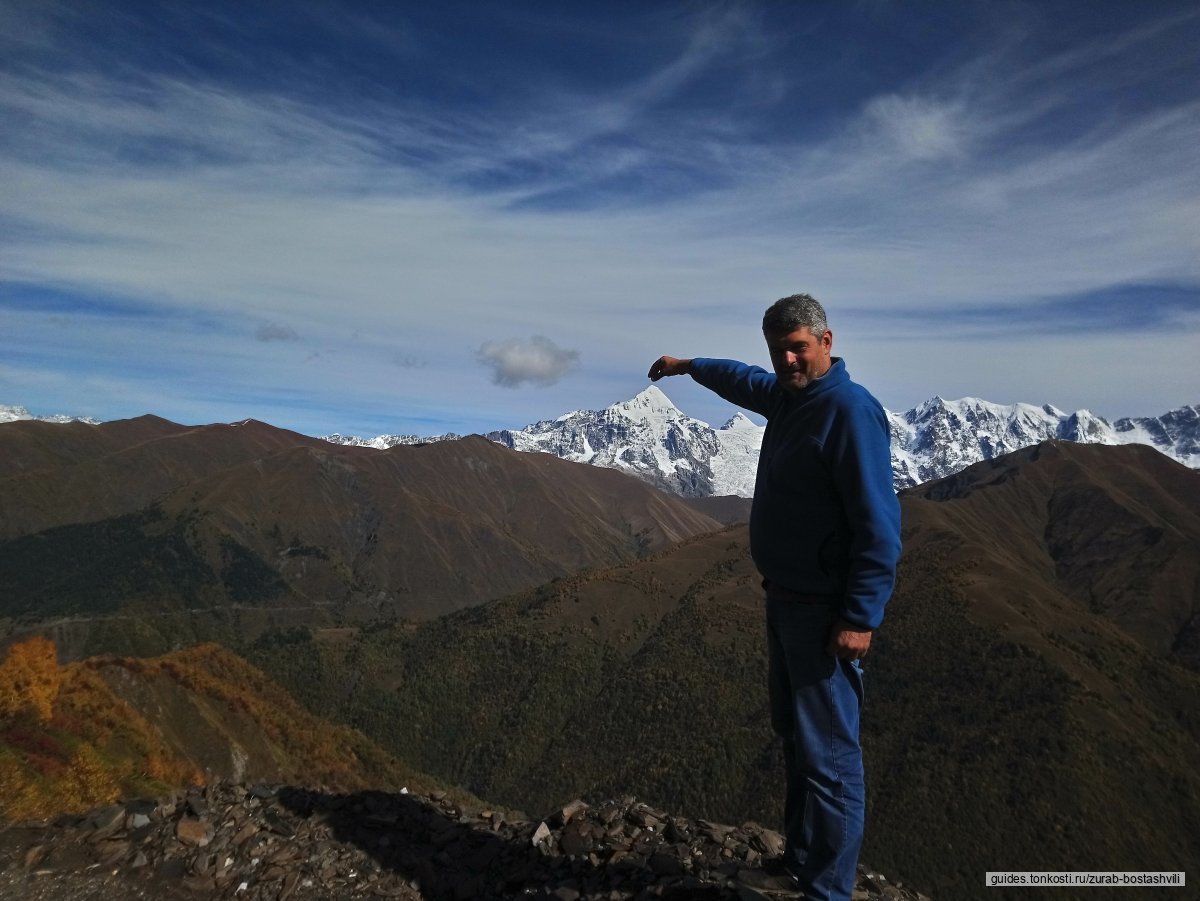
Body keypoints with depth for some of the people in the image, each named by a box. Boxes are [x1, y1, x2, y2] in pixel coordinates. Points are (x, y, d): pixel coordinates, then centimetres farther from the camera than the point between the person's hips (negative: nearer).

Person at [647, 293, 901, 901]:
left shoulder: (849, 408, -18)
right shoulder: (787, 396, 8)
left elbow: (879, 523, -23)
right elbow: (743, 380, 32)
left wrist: (860, 617, -25)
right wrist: (687, 366, 45)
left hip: (824, 611, -10)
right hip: (784, 600, 10)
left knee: (827, 754, -2)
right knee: (794, 736, 20)